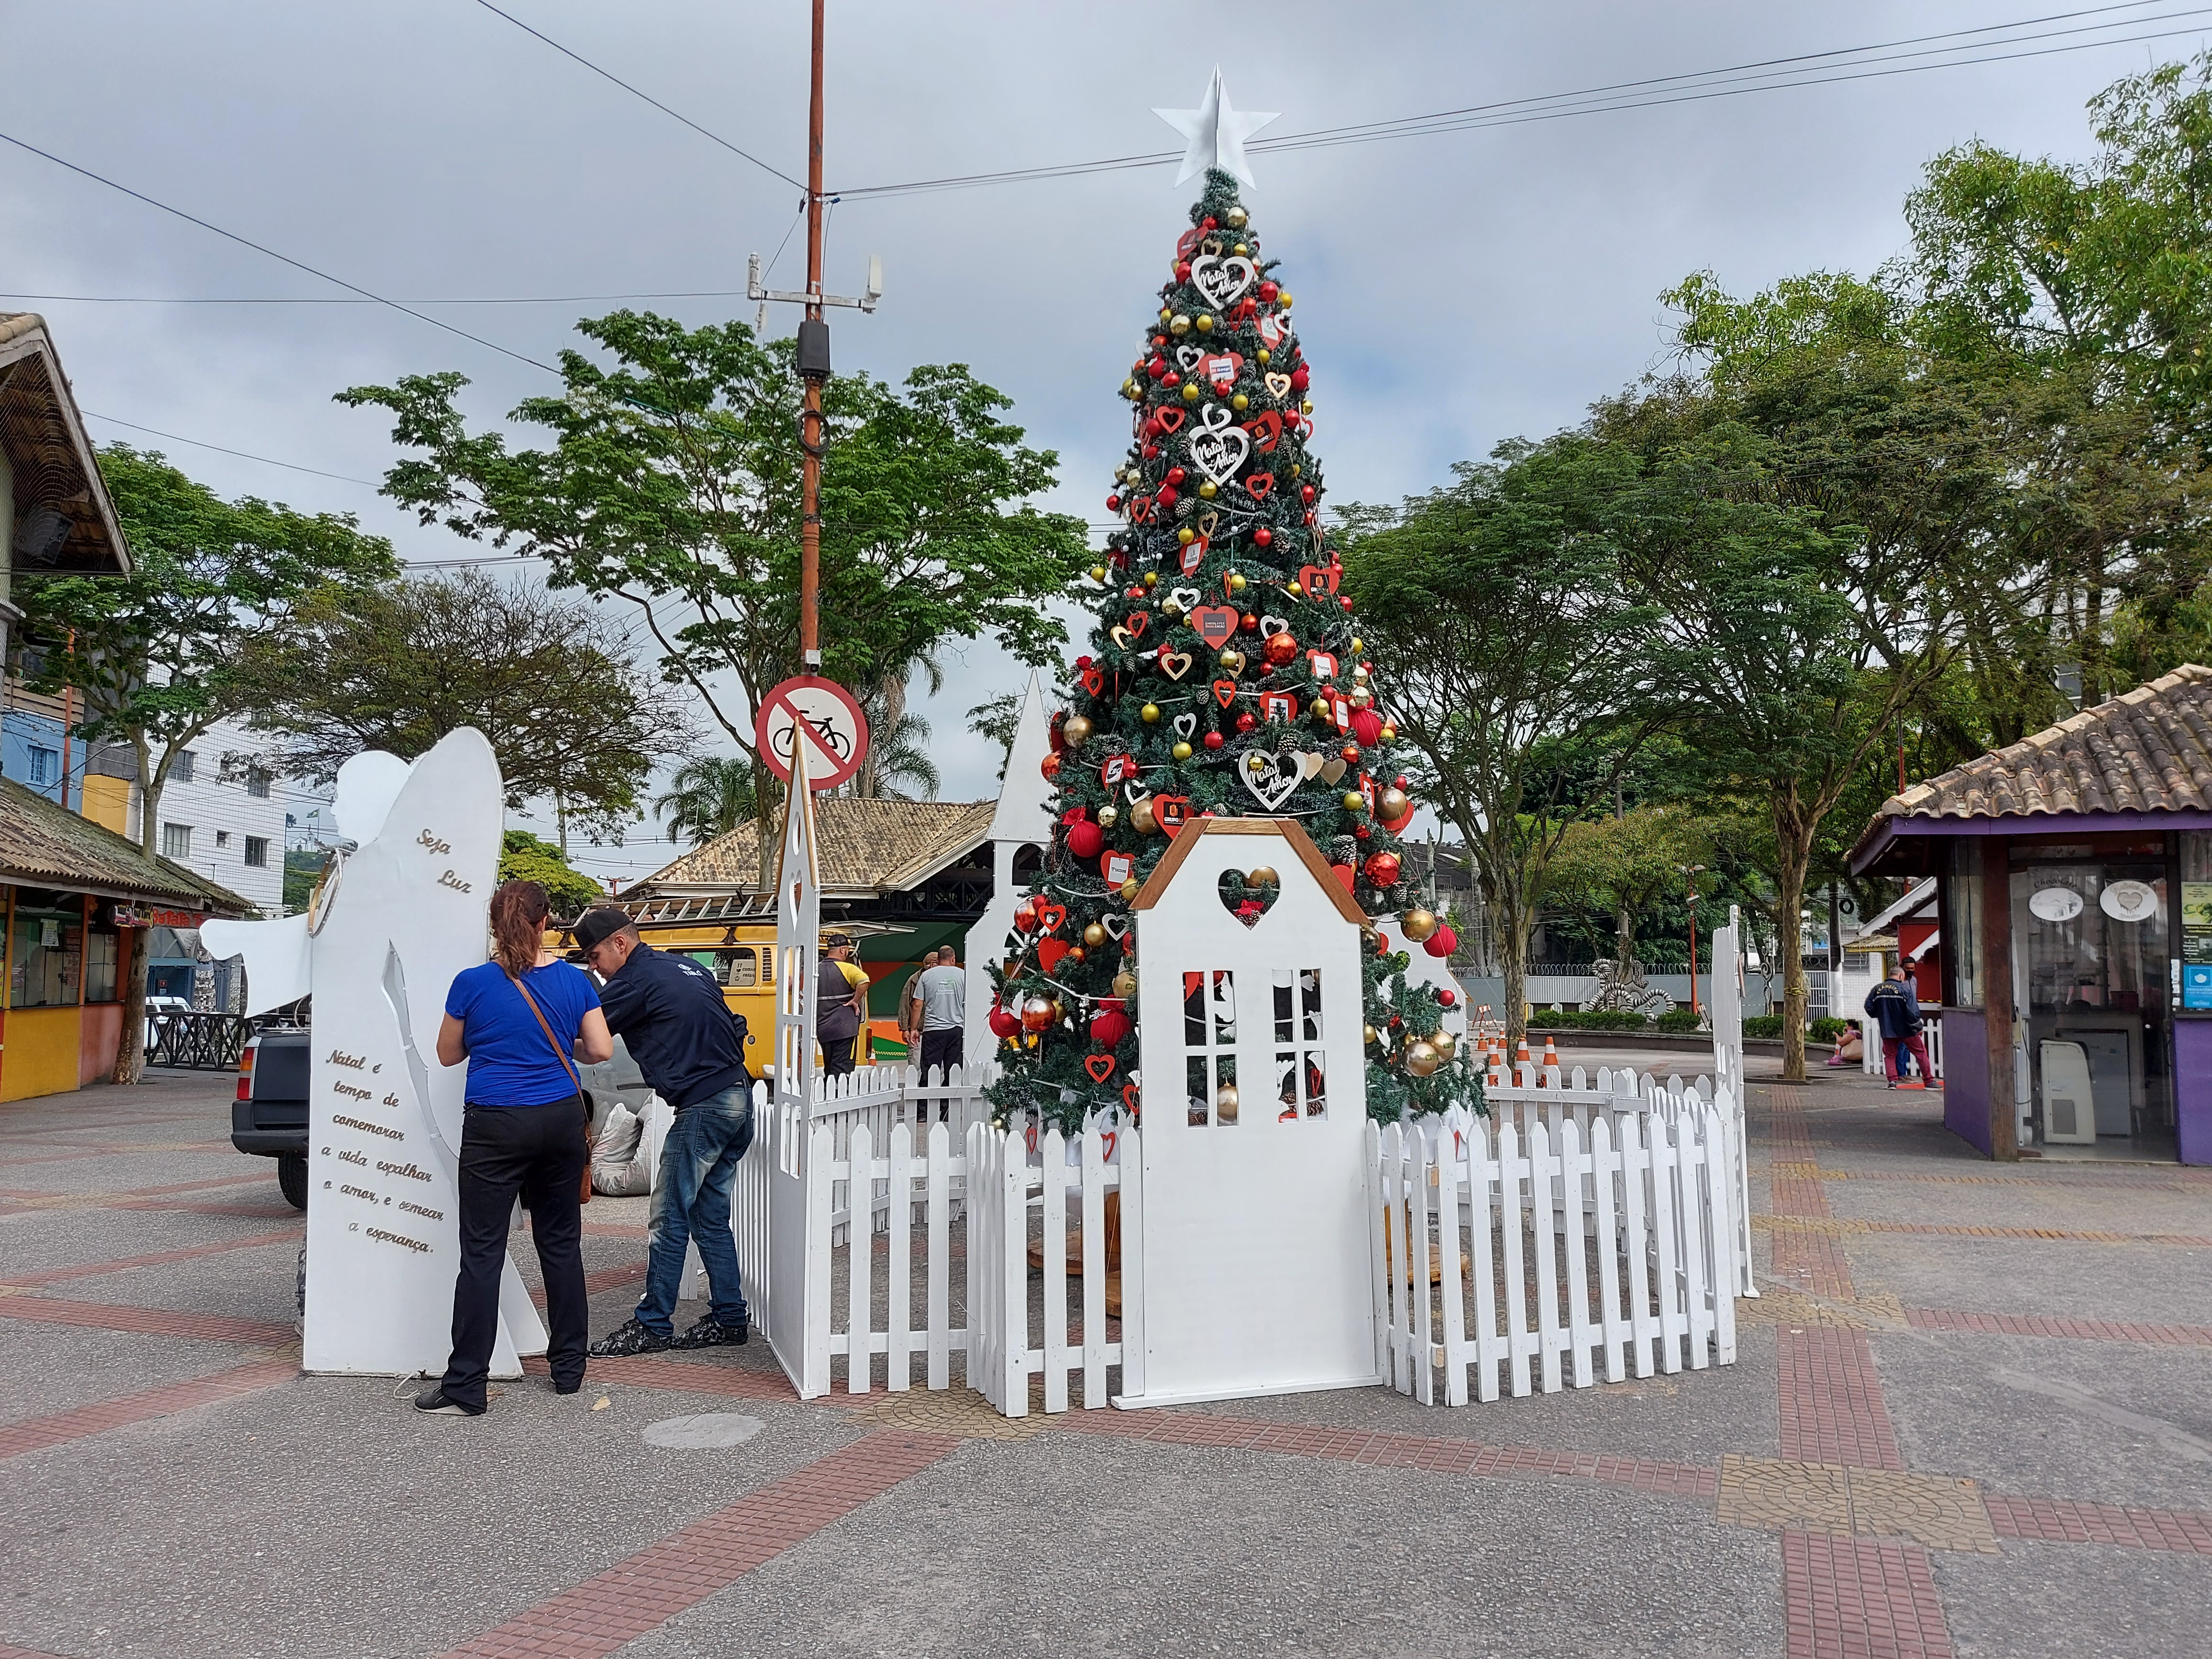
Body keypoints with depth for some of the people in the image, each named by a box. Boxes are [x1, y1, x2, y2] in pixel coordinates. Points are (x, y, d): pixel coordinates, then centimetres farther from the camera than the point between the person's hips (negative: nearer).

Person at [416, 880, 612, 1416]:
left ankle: (465, 1387, 3)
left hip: (496, 1125, -3)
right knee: (561, 1242, 13)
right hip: (560, 1121, 3)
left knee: (482, 1252, 1)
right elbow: (601, 1050, 2)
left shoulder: (472, 983, -6)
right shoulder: (574, 980, 0)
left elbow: (448, 1054, 6)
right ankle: (568, 1368, 22)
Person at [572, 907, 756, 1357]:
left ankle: (652, 1325, 6)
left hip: (703, 1108, -9)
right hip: (738, 1098, 9)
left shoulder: (637, 978, -8)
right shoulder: (687, 967, 18)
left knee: (669, 1219, -1)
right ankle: (730, 1318, 17)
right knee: (711, 1218, 14)